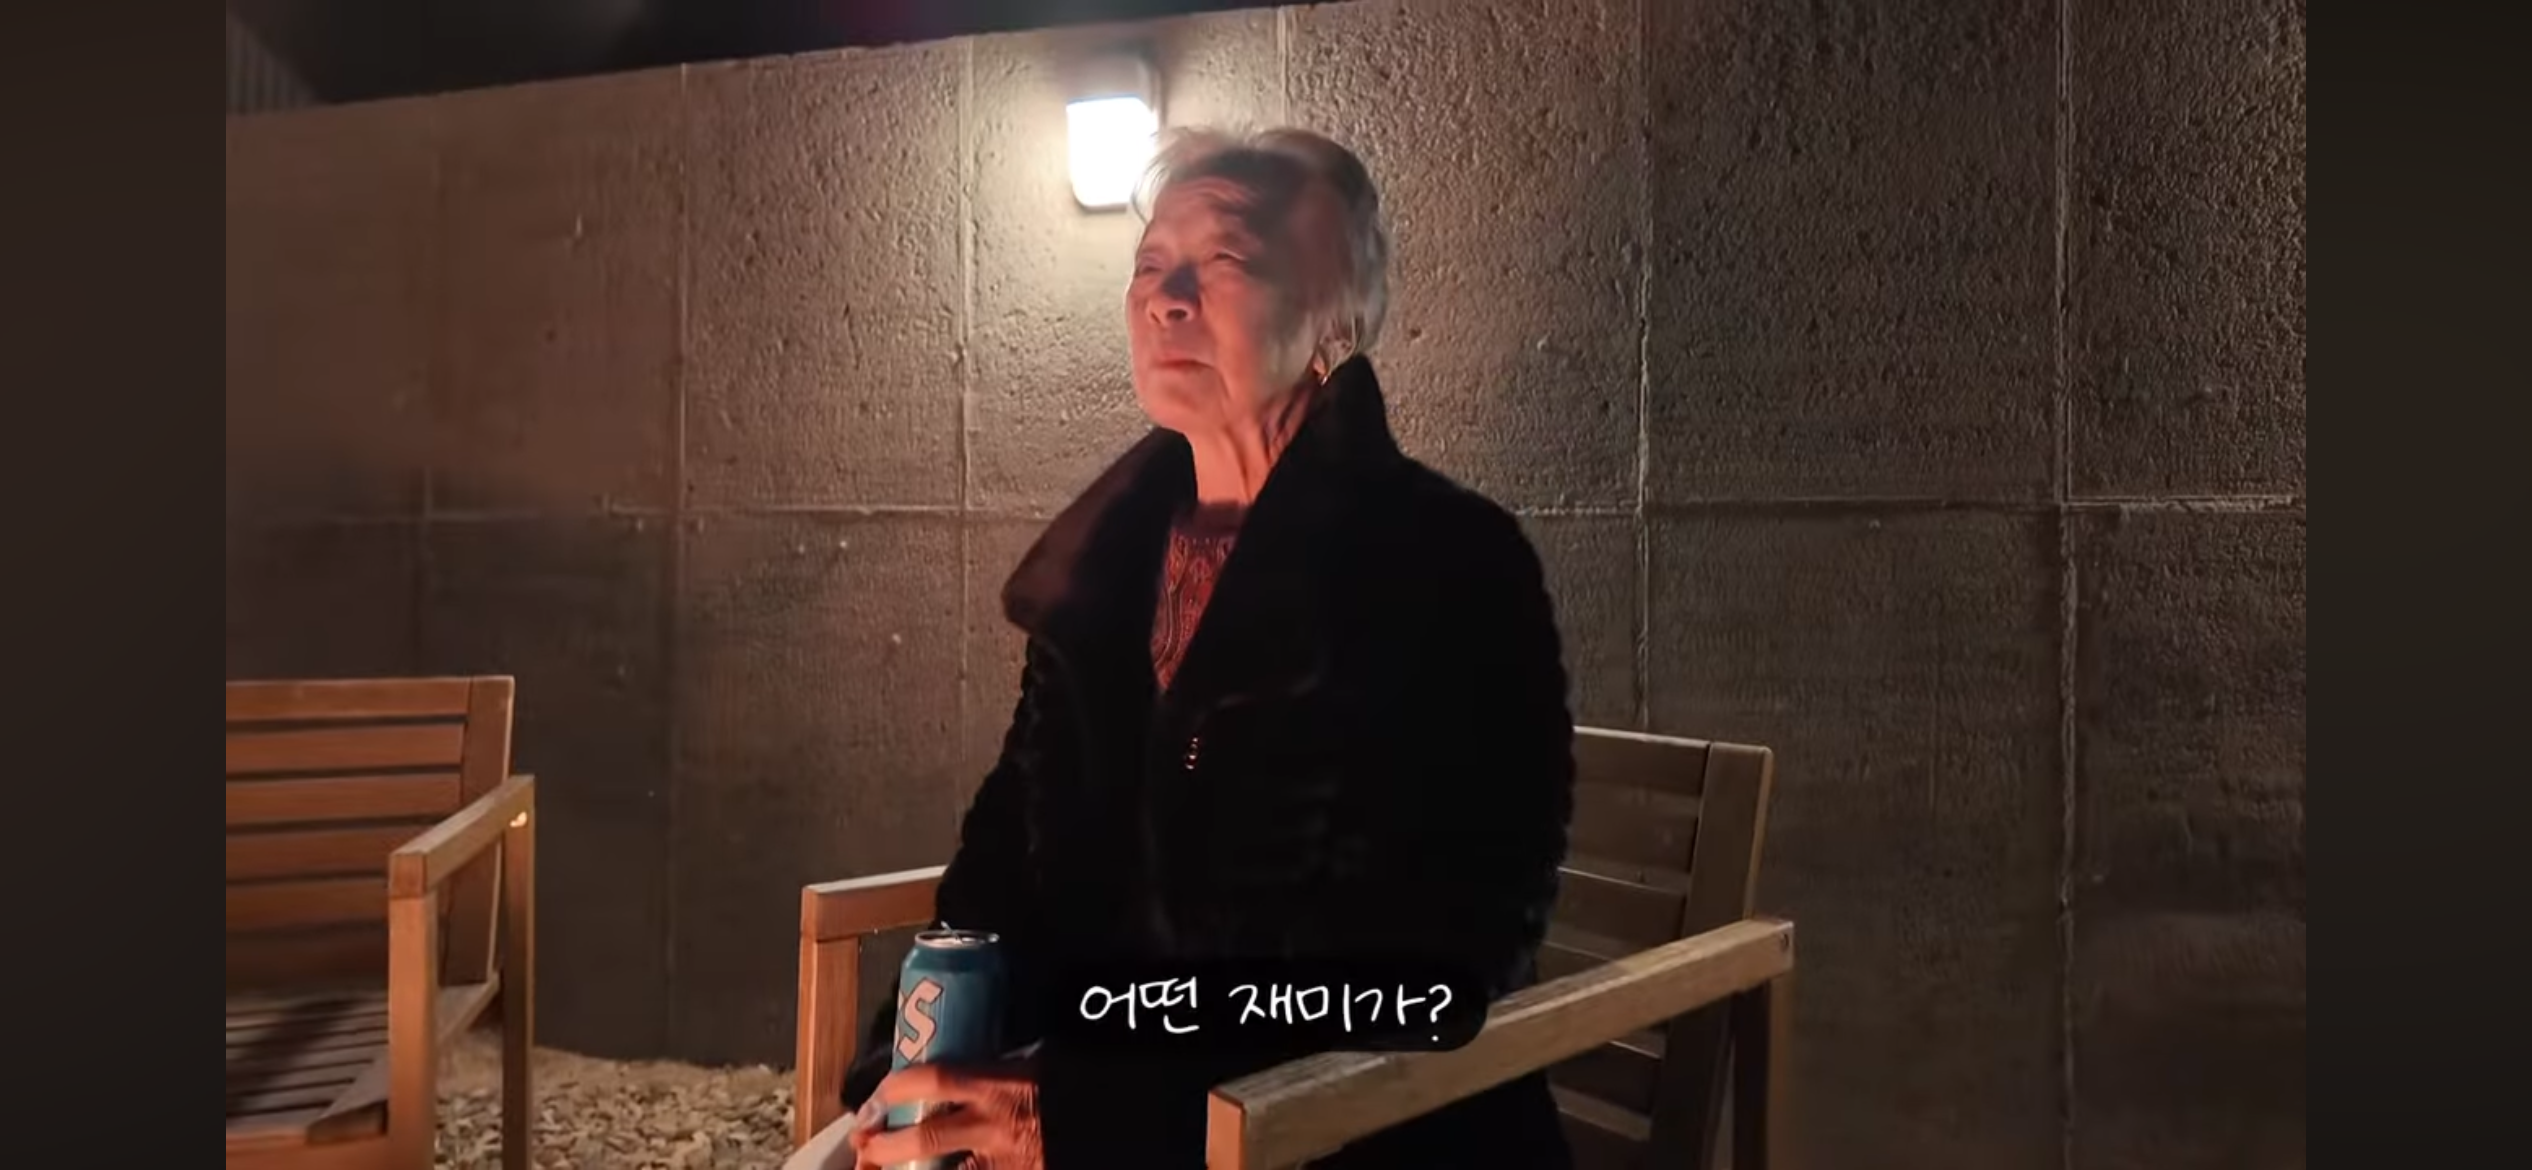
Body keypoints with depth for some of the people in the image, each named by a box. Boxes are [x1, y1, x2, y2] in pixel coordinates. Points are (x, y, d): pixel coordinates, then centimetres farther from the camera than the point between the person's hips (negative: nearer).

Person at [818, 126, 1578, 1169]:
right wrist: (922, 1066, -8)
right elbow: (1019, 837, 9)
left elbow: (1415, 964, -21)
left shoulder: (1448, 571, -15)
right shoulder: (1118, 552, 5)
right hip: (1110, 1080, 6)